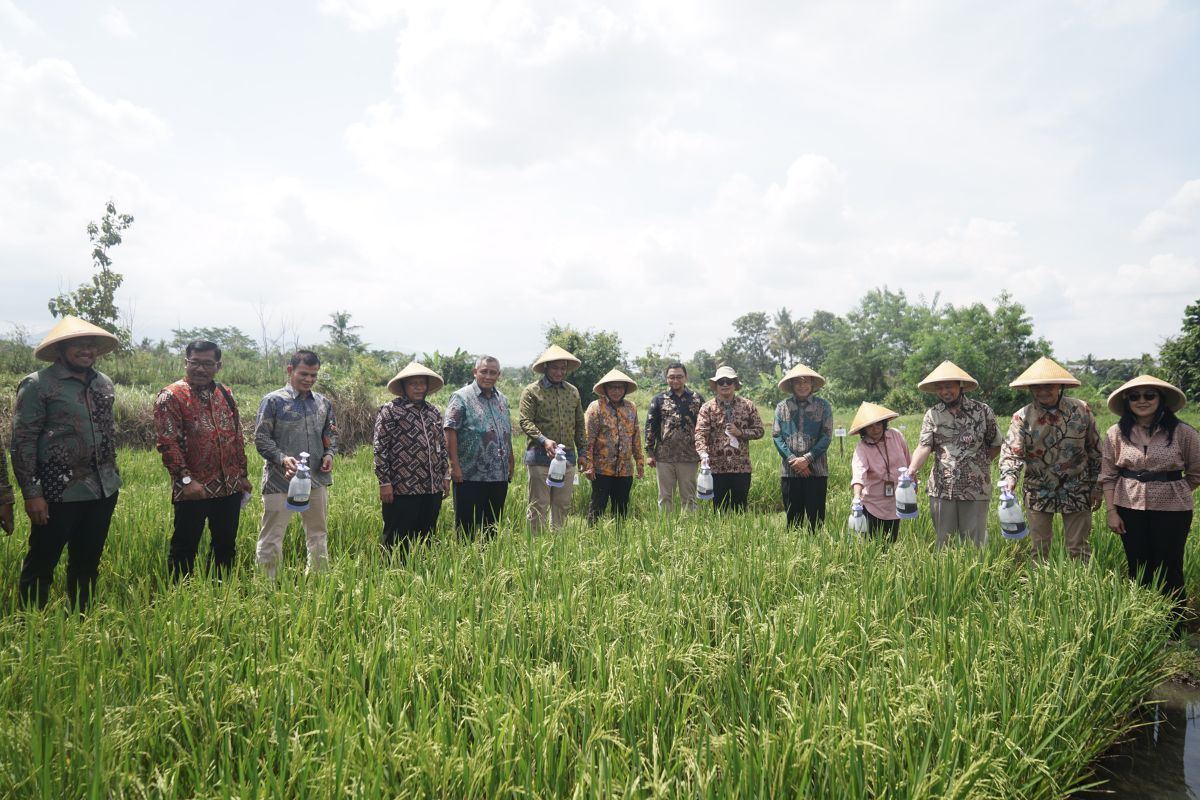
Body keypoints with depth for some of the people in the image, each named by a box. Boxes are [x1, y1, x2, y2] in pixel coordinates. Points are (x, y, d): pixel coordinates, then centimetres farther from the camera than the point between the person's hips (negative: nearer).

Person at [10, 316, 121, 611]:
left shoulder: (104, 383, 9)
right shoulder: (37, 384, -9)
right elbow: (22, 442, -10)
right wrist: (32, 494, -13)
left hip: (103, 490, 6)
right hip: (59, 493, -5)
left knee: (87, 564, 15)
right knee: (40, 565, 6)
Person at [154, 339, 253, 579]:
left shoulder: (226, 395, 12)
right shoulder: (171, 396, -7)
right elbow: (167, 443, -13)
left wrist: (243, 475, 13)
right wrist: (186, 479, -19)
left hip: (229, 488, 6)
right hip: (194, 489, -6)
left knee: (225, 545, 14)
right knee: (184, 547, 4)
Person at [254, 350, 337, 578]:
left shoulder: (323, 402, 9)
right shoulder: (273, 401, -5)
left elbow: (331, 434, 18)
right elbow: (261, 438, -7)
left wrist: (329, 453, -2)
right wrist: (281, 458, -22)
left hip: (317, 479, 5)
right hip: (280, 481, -5)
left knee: (318, 535, 16)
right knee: (271, 537, 0)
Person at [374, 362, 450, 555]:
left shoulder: (434, 411, 13)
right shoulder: (390, 411, -5)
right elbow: (380, 449, -8)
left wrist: (446, 475, 15)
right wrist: (384, 482, -11)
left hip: (433, 489, 6)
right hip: (402, 490, -6)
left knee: (425, 539, 13)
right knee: (397, 540, 2)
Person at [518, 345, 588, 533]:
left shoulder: (573, 392, 14)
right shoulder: (531, 391, -2)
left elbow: (579, 425, 17)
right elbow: (524, 421, -10)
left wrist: (582, 452, 13)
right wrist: (543, 440, -24)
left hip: (567, 457, 5)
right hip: (540, 456, -5)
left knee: (562, 506, 11)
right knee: (538, 506, -1)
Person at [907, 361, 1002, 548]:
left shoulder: (983, 411, 1)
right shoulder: (932, 414, 3)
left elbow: (995, 446, 9)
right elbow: (924, 447, -9)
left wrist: (977, 463, 0)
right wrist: (912, 470, -26)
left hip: (975, 491, -1)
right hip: (941, 489, 1)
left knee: (974, 544, 6)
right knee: (943, 544, 9)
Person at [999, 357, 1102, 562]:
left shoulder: (1081, 410, -4)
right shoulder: (1022, 417, -8)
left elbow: (1095, 450, 4)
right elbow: (1011, 451, -17)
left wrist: (1097, 487, 5)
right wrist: (1009, 477, -36)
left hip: (1077, 492, 0)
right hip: (1038, 492, 0)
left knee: (1078, 549, 8)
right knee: (1039, 550, 10)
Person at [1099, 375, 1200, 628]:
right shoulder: (1116, 434, -3)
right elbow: (1108, 475, 1)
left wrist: (1171, 492, 1)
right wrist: (1112, 511, -2)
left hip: (1172, 510, -2)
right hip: (1130, 508, 2)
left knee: (1169, 570, 6)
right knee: (1138, 569, 12)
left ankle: (1172, 633, 20)